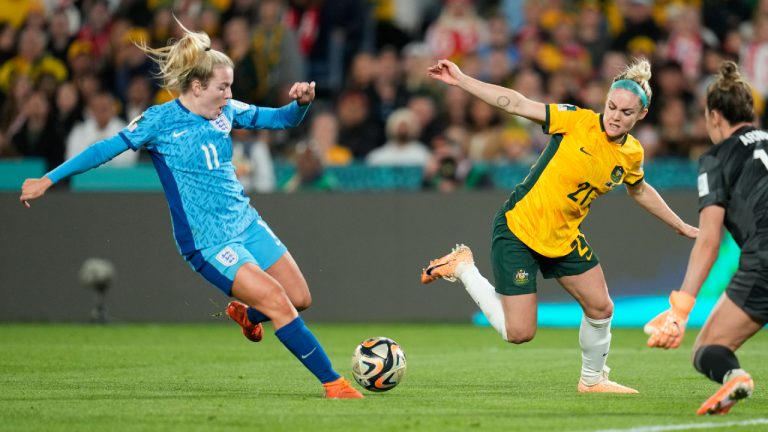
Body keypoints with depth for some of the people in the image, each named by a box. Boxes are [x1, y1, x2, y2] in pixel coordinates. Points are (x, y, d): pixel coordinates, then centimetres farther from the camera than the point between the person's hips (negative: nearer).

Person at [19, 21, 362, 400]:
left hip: (246, 223, 7)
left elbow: (280, 119, 12)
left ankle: (246, 313, 38)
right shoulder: (161, 120, -11)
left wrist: (301, 102, -11)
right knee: (277, 301, -18)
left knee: (300, 298, 5)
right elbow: (108, 148, -8)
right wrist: (48, 179, -8)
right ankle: (334, 383, -13)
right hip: (207, 241, -7)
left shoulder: (226, 112, 4)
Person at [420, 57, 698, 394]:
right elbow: (517, 104, -17)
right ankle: (462, 268, 11)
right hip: (518, 228, -6)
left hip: (564, 238, 6)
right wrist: (460, 80, -21)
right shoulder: (578, 122, -17)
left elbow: (639, 190, 22)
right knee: (519, 333, -9)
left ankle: (592, 380, 31)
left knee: (600, 309, 5)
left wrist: (680, 226, 29)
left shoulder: (632, 154, 0)